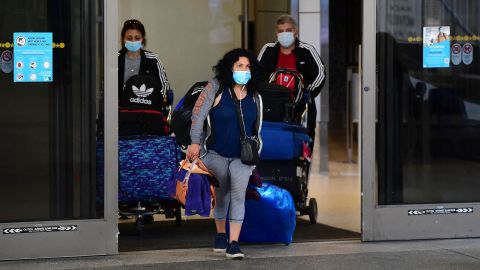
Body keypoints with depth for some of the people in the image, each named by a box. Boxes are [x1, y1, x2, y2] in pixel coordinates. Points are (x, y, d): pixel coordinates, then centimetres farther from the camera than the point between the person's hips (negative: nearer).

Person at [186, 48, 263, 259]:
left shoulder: (255, 97, 4)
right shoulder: (216, 88, -8)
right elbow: (198, 113, -12)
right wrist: (195, 142, -17)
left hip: (242, 156, 2)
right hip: (216, 153, -2)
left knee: (238, 195, -13)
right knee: (222, 193, 11)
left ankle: (233, 243, -16)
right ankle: (221, 235, 32)